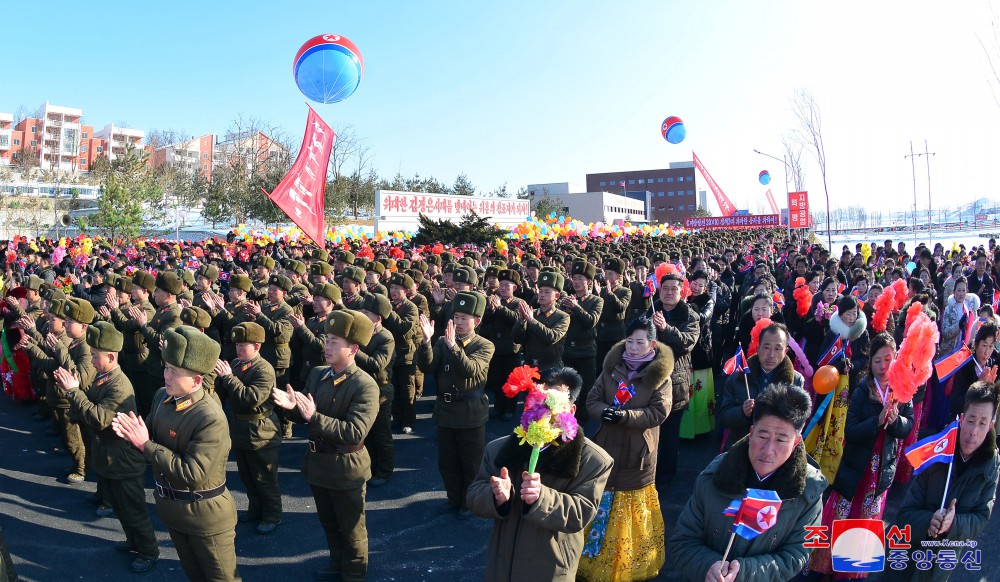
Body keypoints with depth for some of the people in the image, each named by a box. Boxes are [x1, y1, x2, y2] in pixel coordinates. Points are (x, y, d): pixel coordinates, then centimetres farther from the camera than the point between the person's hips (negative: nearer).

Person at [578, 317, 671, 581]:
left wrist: (625, 416, -26)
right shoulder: (612, 367, 2)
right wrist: (604, 411, -21)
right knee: (600, 509, 13)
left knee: (632, 516, 9)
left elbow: (659, 412, -15)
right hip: (607, 449, 3)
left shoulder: (660, 373, -7)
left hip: (637, 455, -3)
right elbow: (592, 399, 1)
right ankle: (593, 559, 30)